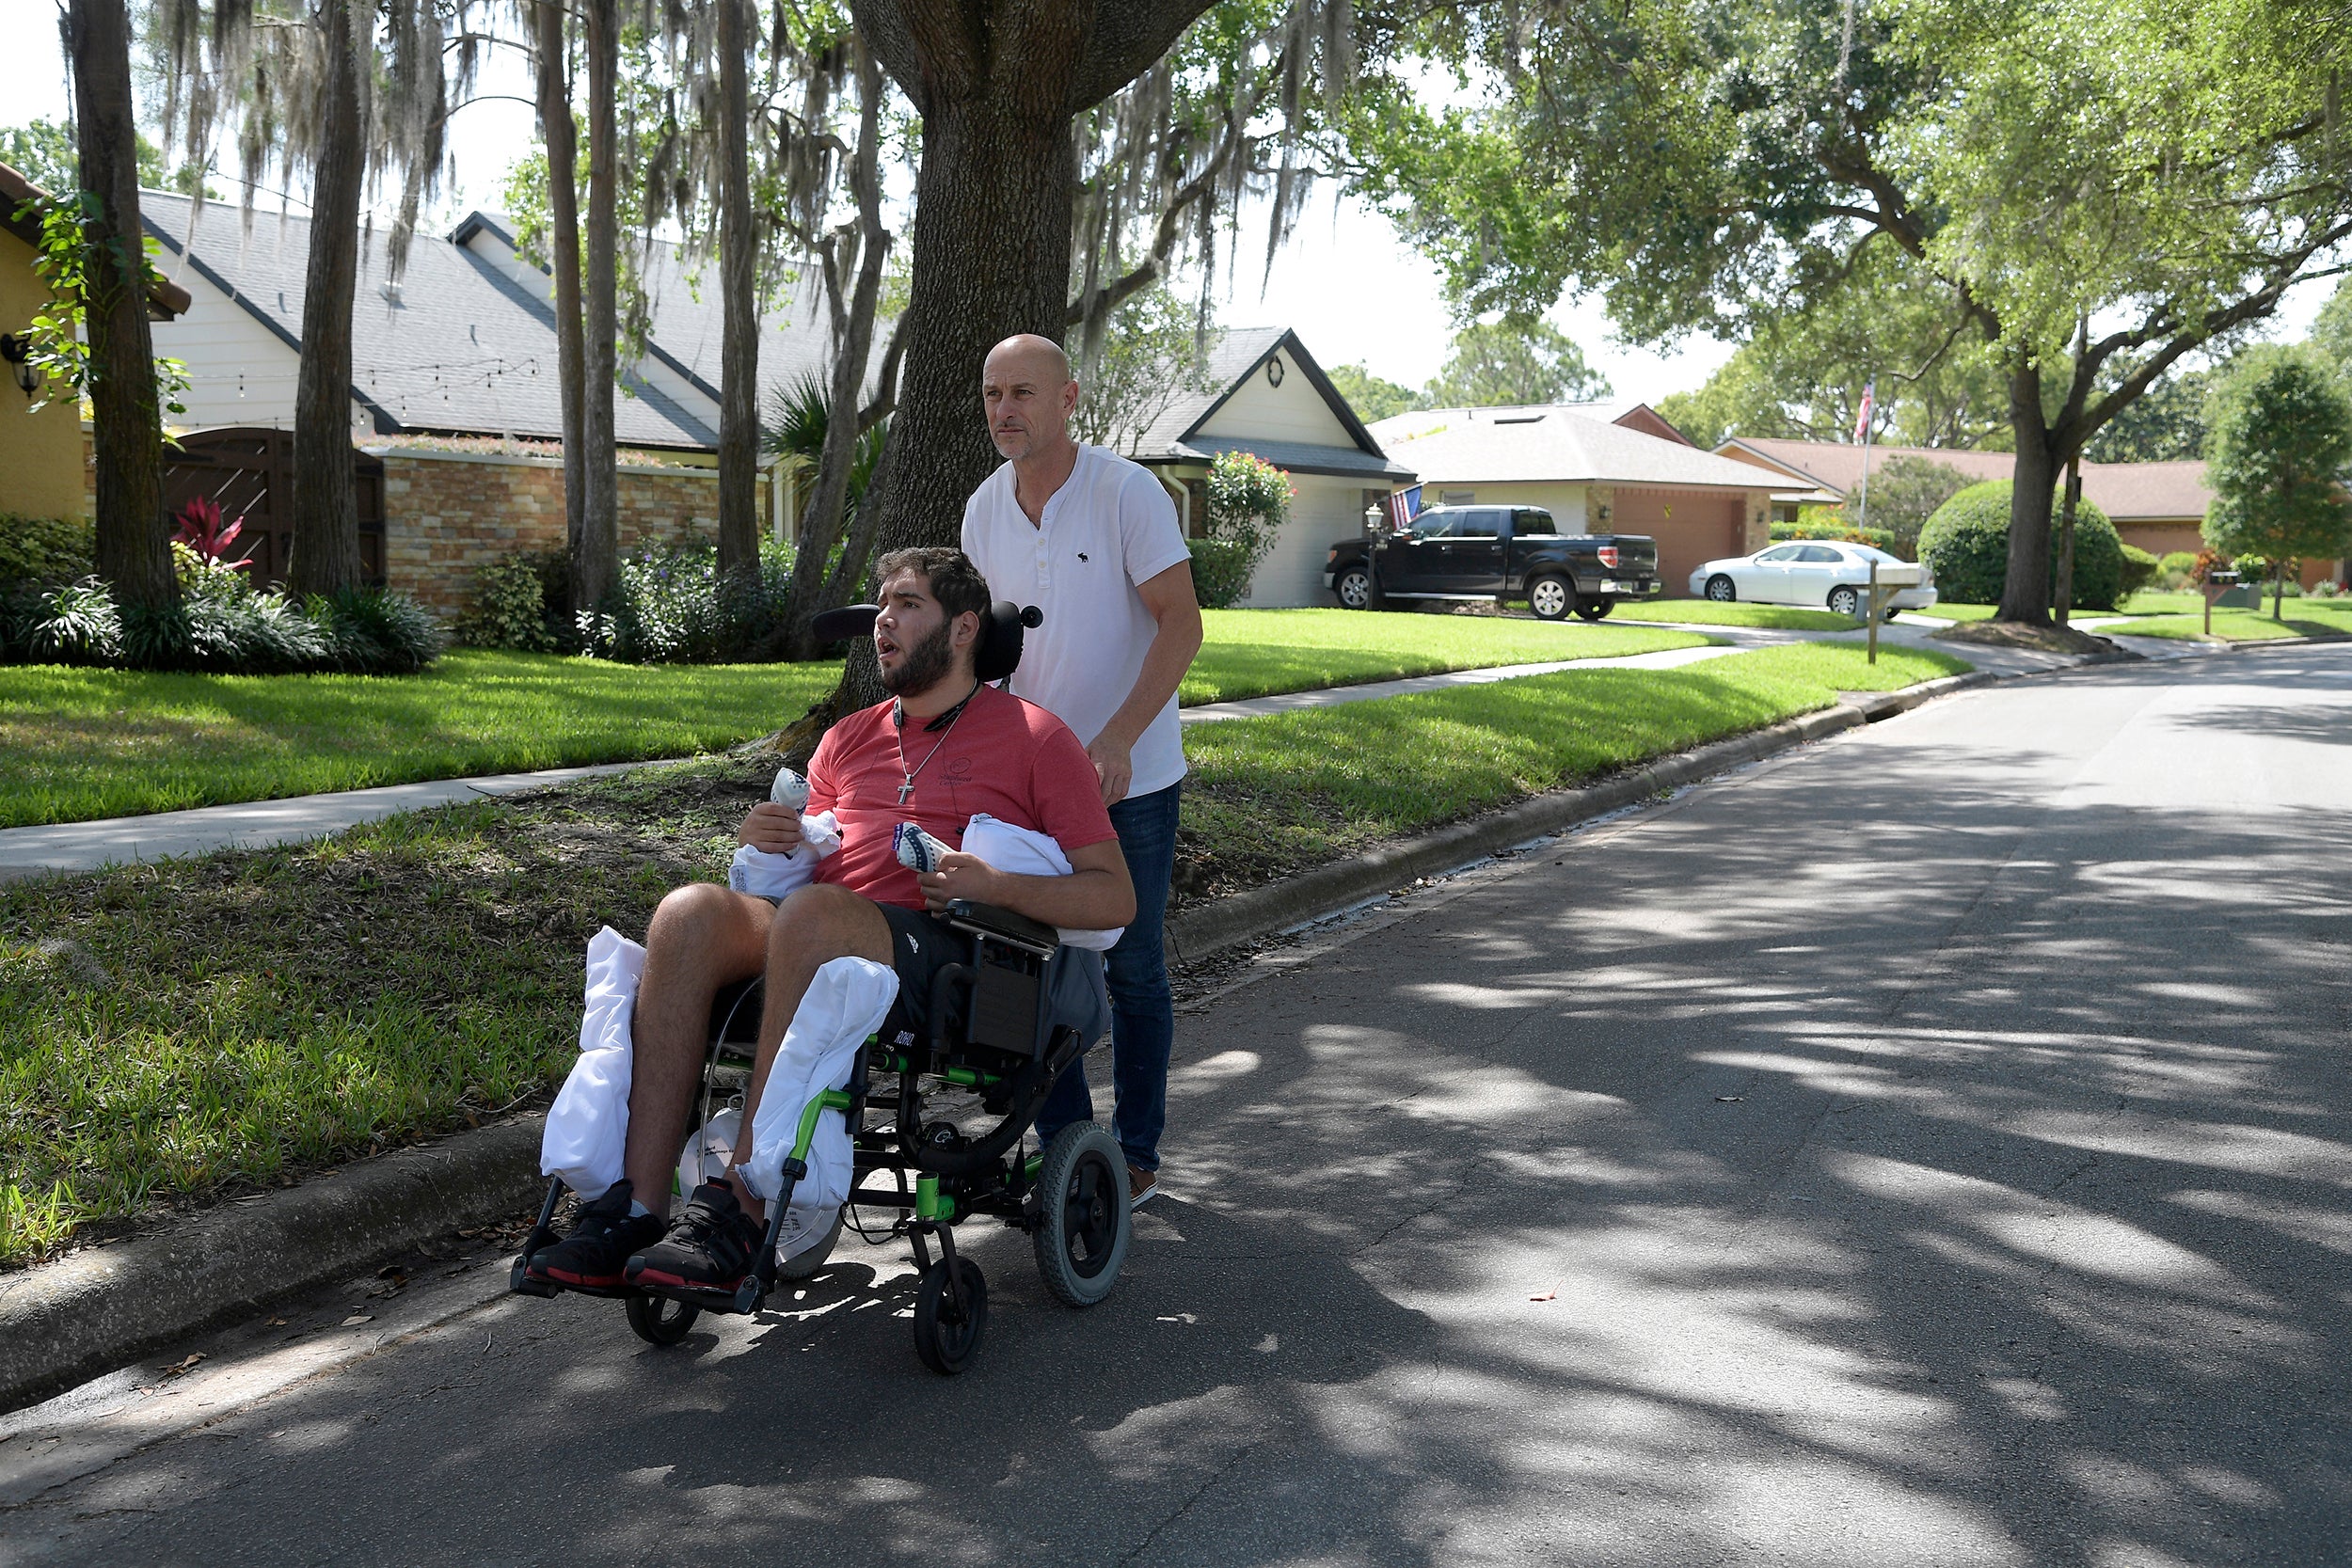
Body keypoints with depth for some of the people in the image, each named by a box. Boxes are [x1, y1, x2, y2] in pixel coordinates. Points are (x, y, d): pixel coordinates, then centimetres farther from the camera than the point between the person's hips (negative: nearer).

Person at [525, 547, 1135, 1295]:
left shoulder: (1033, 737, 11)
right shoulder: (851, 738, 28)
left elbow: (1114, 898, 4)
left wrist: (994, 885, -12)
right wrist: (763, 841, 4)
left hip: (938, 955, -5)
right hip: (817, 946, 5)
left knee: (813, 915, -37)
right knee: (691, 910, -26)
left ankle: (739, 1211, -36)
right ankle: (635, 1210, -32)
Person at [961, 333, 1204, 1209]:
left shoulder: (1128, 492, -12)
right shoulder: (983, 510, 4)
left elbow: (1180, 623, -17)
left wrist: (1118, 738, -27)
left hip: (1130, 776, -5)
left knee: (1132, 968, 4)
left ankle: (1136, 1154, 18)